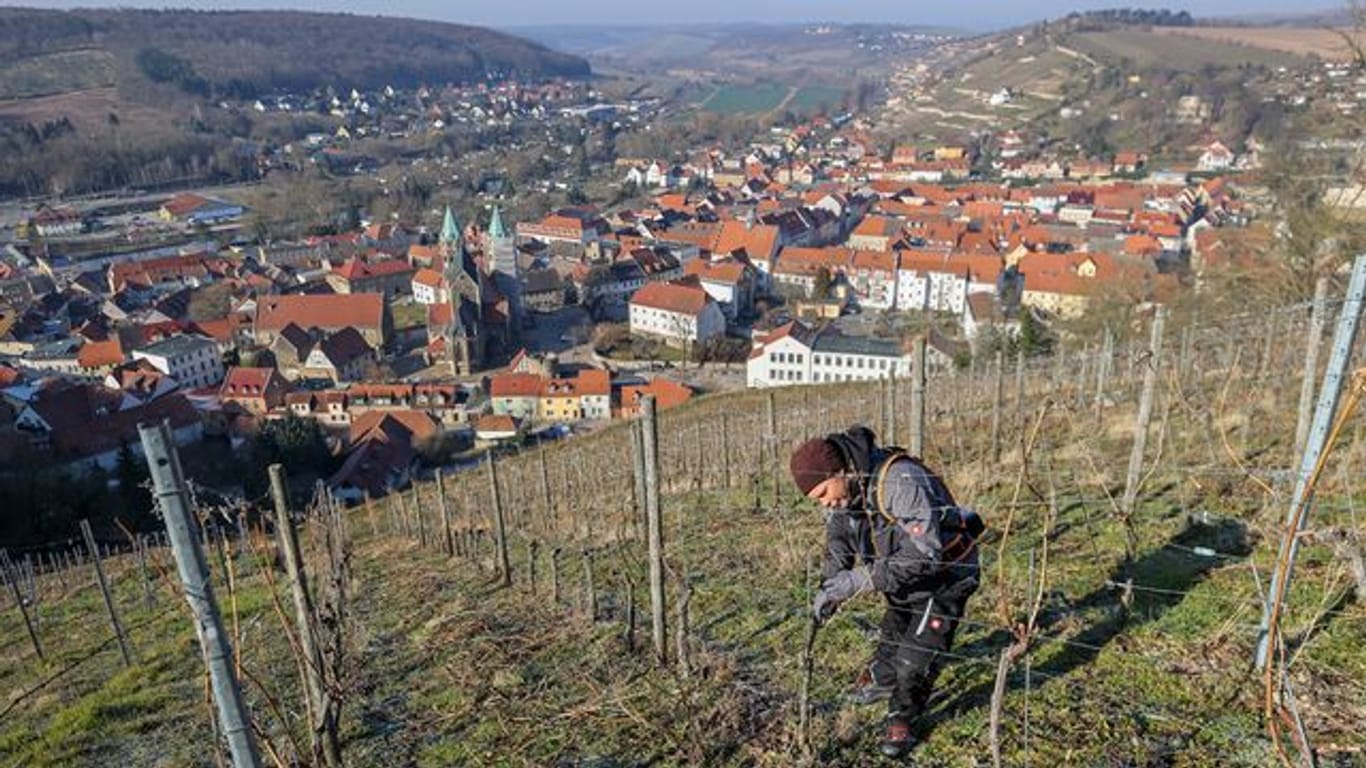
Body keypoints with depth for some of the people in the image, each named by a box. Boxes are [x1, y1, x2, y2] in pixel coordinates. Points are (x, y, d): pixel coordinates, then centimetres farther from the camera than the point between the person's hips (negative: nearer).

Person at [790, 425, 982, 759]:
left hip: (944, 572, -7)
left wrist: (860, 579, -42)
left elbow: (925, 553, -42)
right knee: (892, 632, 25)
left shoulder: (900, 480, -40)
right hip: (903, 575, 7)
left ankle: (902, 718, 19)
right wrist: (830, 587, -19)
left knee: (917, 654, -5)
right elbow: (838, 545, -1)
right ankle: (881, 678, 52)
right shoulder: (843, 490, -13)